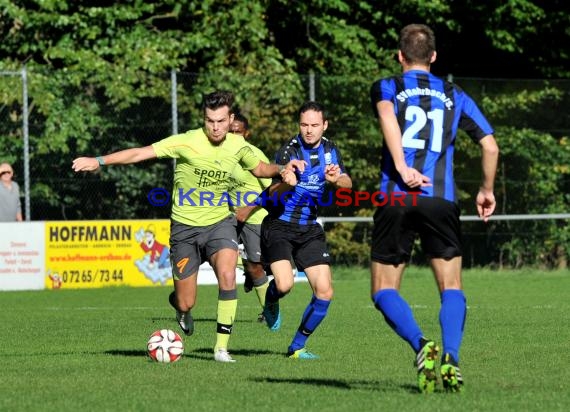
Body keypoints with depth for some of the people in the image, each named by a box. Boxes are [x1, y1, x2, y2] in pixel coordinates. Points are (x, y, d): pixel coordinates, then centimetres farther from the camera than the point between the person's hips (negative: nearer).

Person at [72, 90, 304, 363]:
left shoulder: (238, 146, -3)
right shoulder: (187, 142, -17)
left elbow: (259, 168, 19)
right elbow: (141, 153, -18)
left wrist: (281, 169, -1)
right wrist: (99, 161, -26)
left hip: (219, 222, 2)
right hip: (185, 226, -2)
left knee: (227, 274, -28)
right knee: (186, 303, 0)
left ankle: (221, 347, -18)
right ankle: (180, 306, 43)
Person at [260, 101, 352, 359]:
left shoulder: (329, 149, 4)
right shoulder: (289, 151, -16)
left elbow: (347, 183, 8)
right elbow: (274, 193, -26)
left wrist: (336, 179, -16)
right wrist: (287, 180, -50)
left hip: (309, 228, 5)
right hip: (280, 224, -5)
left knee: (324, 292, -5)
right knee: (284, 284, -24)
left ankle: (297, 347, 12)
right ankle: (271, 304, 14)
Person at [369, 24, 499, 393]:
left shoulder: (386, 88, 12)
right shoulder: (455, 96, 18)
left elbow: (387, 116, -12)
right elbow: (490, 146, 15)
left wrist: (402, 168, -19)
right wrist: (487, 190, 30)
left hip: (396, 197, -1)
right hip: (442, 201, 1)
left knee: (385, 290, 7)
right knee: (452, 288, 8)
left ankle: (422, 345, -18)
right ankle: (451, 359, -15)